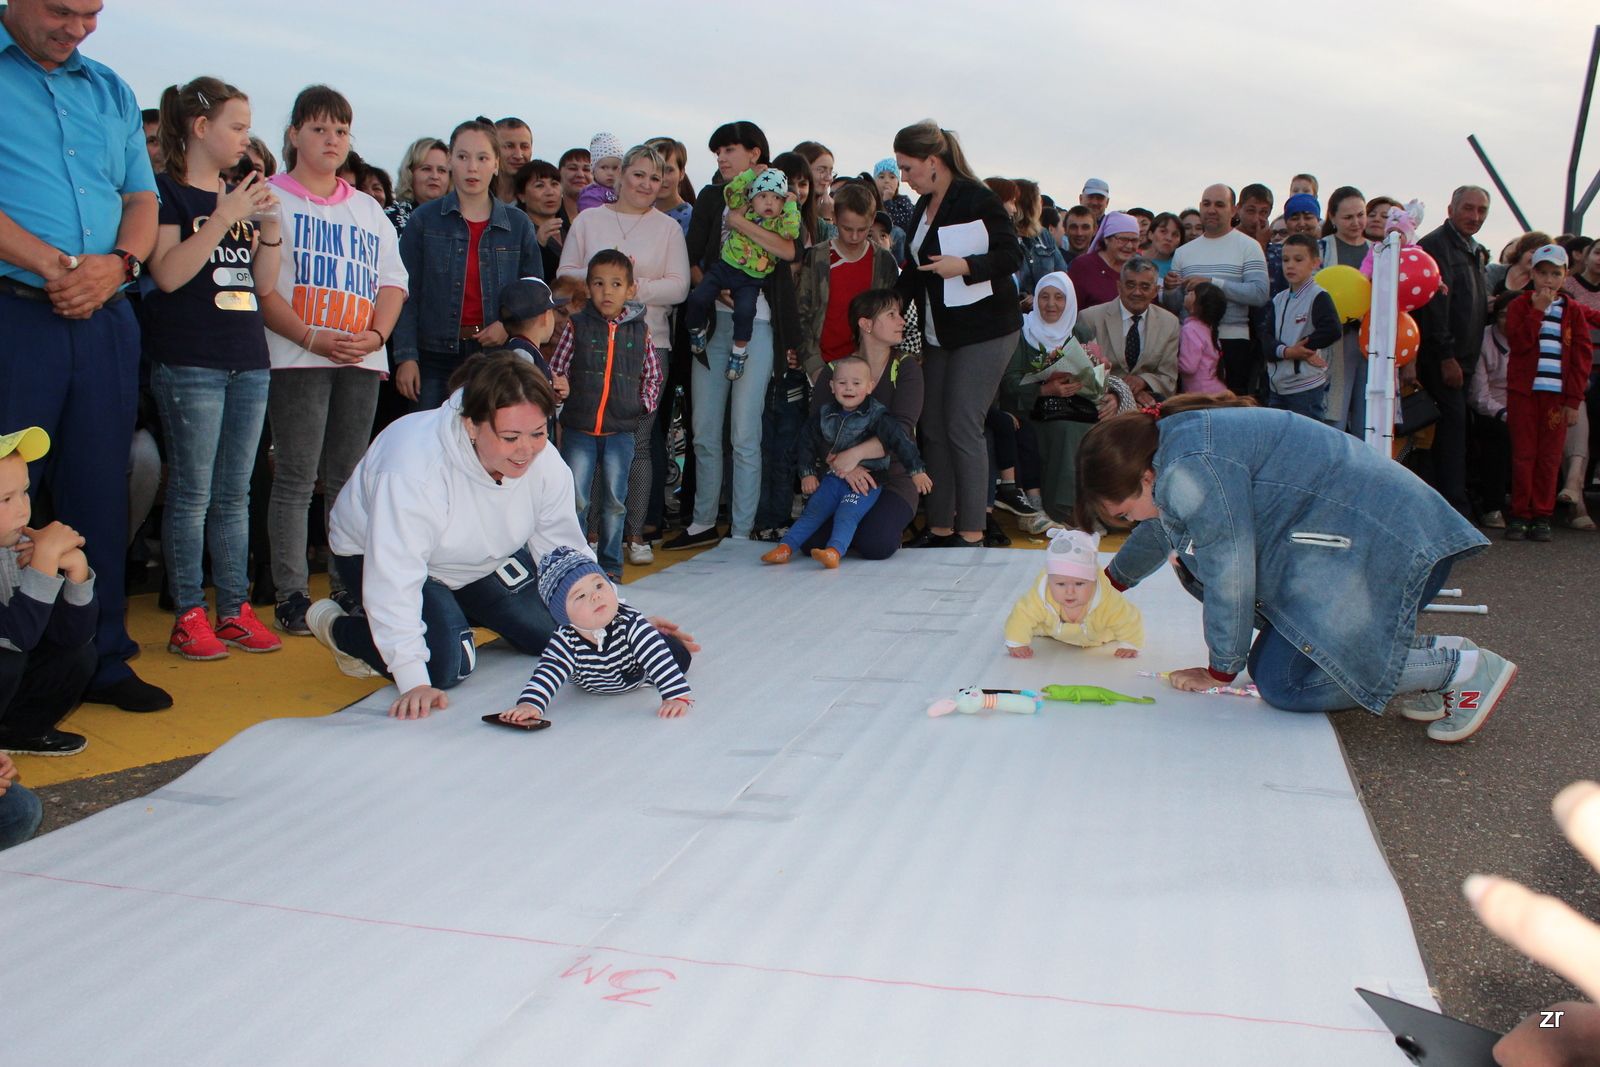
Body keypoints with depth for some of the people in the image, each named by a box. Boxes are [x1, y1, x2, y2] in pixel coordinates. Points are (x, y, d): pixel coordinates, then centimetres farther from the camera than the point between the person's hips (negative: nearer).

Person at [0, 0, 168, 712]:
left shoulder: (110, 90, 18)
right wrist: (57, 266, -17)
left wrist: (118, 263, -6)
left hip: (106, 318, 5)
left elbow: (143, 199, 13)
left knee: (100, 496, 8)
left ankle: (102, 660, 17)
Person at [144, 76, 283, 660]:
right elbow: (167, 273, -14)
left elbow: (263, 284, 14)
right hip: (189, 363, -6)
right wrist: (223, 218, -16)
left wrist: (270, 226, 0)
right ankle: (188, 614, 4)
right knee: (192, 494, -3)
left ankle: (235, 610, 14)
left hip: (248, 361, 6)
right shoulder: (167, 191, -2)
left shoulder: (242, 198, 18)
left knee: (234, 495, 9)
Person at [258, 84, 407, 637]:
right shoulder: (271, 199, 4)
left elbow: (393, 279, 14)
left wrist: (376, 334, -4)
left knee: (349, 481, 7)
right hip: (297, 359, -4)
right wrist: (311, 337, -16)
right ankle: (292, 596, 0)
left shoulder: (368, 208, 20)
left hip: (361, 361, 5)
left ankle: (350, 589, 13)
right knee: (295, 481, -5)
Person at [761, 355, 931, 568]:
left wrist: (916, 470, -19)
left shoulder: (877, 415, -9)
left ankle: (835, 551, -40)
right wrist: (807, 473, 8)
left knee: (847, 514, -25)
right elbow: (808, 442, 14)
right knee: (812, 511, -6)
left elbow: (899, 439, -14)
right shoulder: (824, 413, 5)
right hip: (833, 477, 5)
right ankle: (785, 547, -10)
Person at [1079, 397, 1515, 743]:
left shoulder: (1191, 470, -21)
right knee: (1271, 666, 5)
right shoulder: (1174, 438, 11)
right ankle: (1430, 660, 11)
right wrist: (1112, 581, 48)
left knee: (1285, 681, -15)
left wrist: (1219, 674, -3)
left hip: (1378, 538, -10)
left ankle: (1462, 666, -6)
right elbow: (1160, 529, 32)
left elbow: (1229, 577, -17)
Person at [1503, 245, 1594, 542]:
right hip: (1523, 392, -1)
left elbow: (1583, 356, 4)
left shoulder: (1573, 311, 8)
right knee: (1523, 454, 1)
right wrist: (1538, 309, -12)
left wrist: (1574, 400, -3)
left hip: (1557, 394, 1)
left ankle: (1542, 516, 9)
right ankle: (1519, 515, 7)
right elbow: (1519, 343, -10)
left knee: (1550, 456, 2)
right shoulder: (1519, 306, 6)